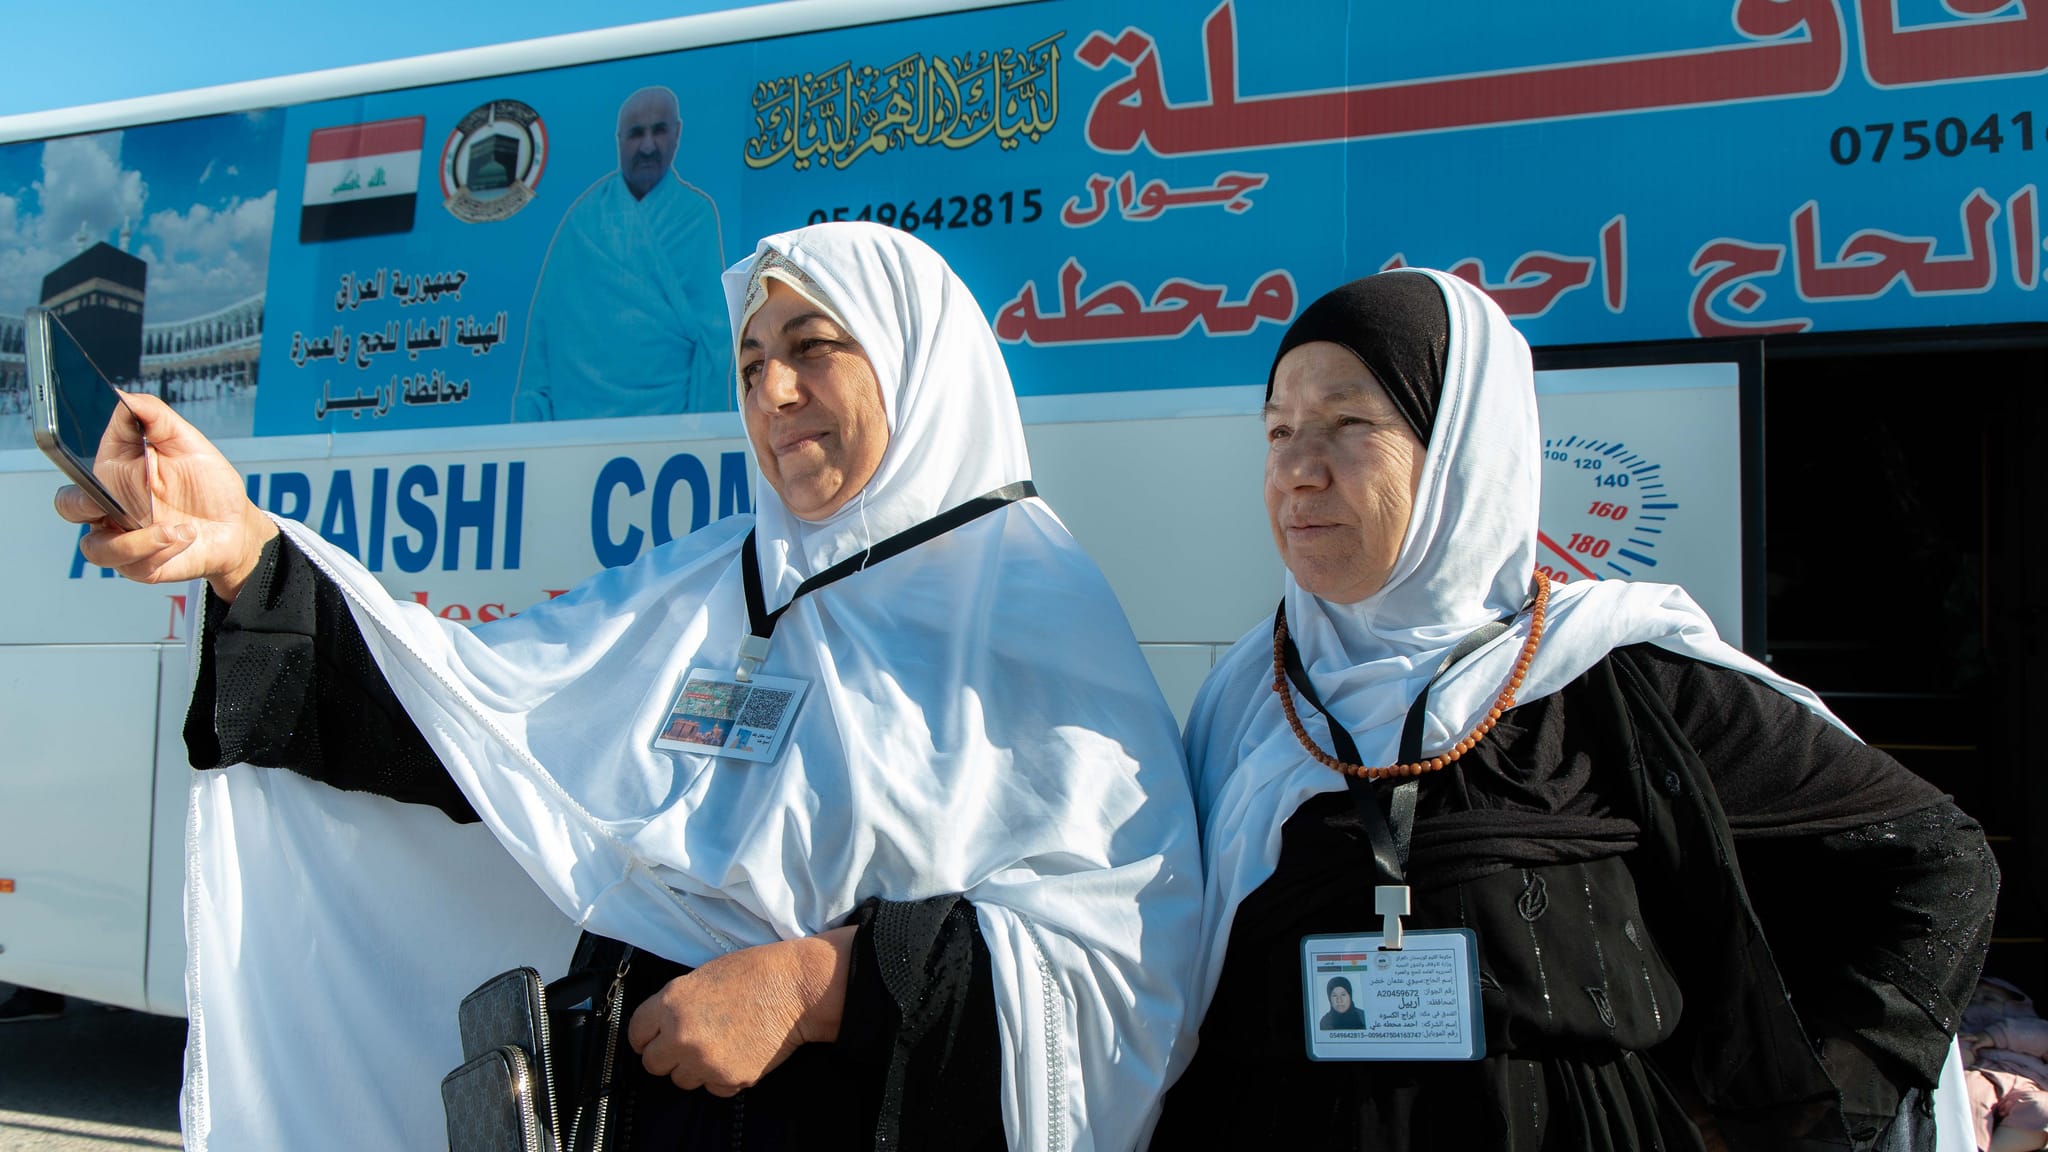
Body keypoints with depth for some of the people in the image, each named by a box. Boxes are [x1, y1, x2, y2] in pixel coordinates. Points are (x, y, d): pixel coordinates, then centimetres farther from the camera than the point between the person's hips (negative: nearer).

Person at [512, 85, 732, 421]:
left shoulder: (697, 214, 4)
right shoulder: (585, 215, 9)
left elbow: (712, 332, -1)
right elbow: (546, 320, 7)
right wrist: (532, 408, 0)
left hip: (667, 409, -1)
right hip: (580, 405, 1)